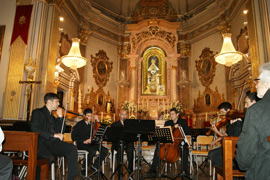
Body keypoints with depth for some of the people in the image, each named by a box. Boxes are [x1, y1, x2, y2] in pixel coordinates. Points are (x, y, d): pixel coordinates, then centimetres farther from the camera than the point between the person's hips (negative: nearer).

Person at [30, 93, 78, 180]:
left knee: (72, 148, -18)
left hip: (52, 144, 6)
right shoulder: (37, 112, 3)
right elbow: (34, 129, -15)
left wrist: (60, 117, 9)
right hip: (40, 144, -6)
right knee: (50, 158, -34)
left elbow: (59, 131, 17)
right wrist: (53, 135, -21)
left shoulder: (52, 116, 23)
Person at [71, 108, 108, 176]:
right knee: (93, 151, -35)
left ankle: (95, 166, 1)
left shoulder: (92, 124, 12)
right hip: (82, 144, -5)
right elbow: (73, 136, -6)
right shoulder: (79, 124, 0)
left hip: (91, 143, 5)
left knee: (105, 150, -17)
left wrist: (97, 122, 0)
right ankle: (84, 168, -11)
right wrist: (83, 141, -19)